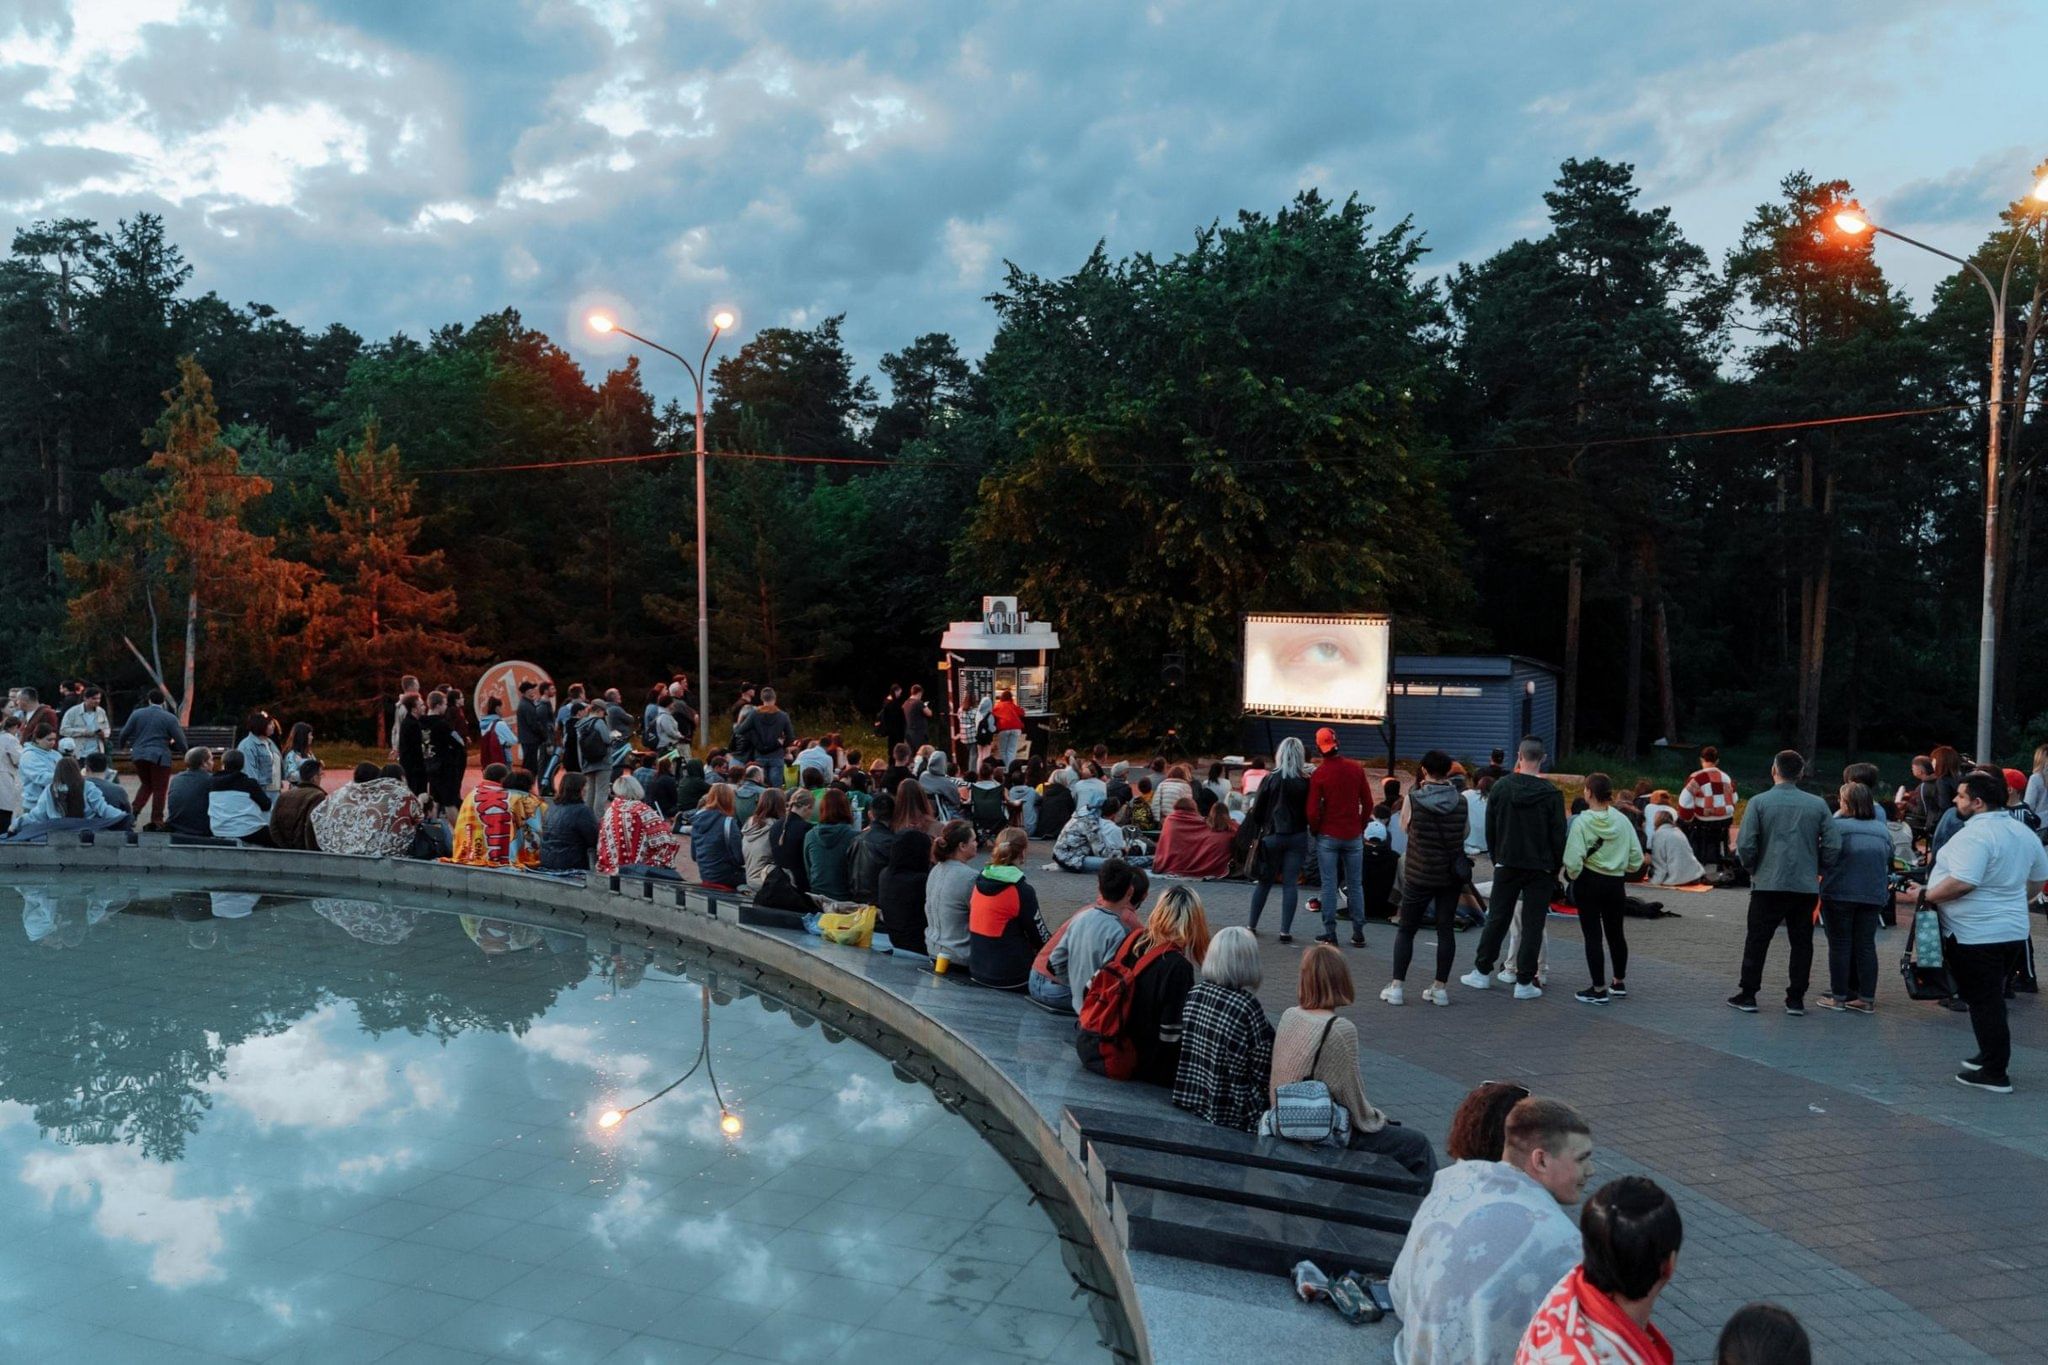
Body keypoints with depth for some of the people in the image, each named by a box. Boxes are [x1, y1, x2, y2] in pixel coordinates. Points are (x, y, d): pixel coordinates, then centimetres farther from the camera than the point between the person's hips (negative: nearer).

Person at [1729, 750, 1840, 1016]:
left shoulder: (1759, 802, -6)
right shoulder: (1817, 805, 1)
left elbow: (1745, 845, -10)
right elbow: (1833, 845, -1)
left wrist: (1752, 867, 9)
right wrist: (1816, 868, 14)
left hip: (1768, 884, -2)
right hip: (1806, 885, 2)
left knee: (1757, 940, 6)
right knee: (1801, 942, 11)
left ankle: (1747, 995, 8)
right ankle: (1796, 999, 13)